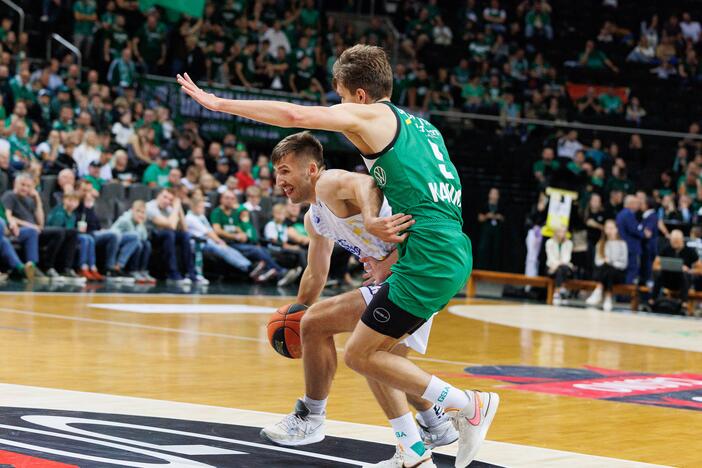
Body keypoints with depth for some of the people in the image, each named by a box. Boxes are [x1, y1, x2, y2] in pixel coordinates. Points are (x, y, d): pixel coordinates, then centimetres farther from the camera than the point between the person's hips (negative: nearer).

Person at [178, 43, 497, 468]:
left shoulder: (369, 115, -2)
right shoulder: (420, 126, 24)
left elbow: (295, 115, -14)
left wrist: (219, 103, -7)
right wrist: (371, 219, 10)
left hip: (429, 259, -9)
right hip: (455, 255, 9)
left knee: (360, 356, 0)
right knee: (370, 350, 16)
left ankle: (471, 404, 0)